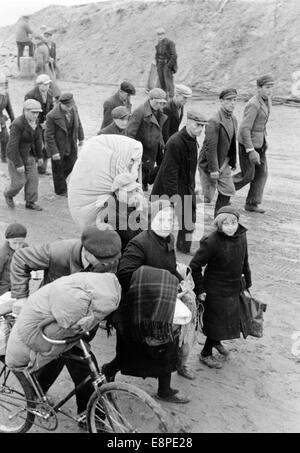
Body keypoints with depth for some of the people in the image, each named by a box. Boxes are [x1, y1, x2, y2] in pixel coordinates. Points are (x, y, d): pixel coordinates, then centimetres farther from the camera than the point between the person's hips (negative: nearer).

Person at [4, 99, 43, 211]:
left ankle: (30, 203, 16)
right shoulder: (18, 124, -27)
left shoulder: (34, 121, -4)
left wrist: (40, 156, 11)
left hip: (29, 155, 7)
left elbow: (38, 139, 8)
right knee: (19, 182, 1)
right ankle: (8, 194, 30)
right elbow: (12, 146, -26)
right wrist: (18, 164, -25)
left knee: (33, 178, 4)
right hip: (16, 155, -7)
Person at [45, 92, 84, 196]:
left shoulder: (73, 108, -11)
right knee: (58, 169, 14)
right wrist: (54, 152, -22)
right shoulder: (52, 116, -29)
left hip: (71, 144, 6)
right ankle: (61, 190, 37)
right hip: (58, 146, -5)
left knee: (71, 164, 19)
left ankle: (60, 179, 49)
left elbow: (78, 122, 7)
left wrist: (81, 138, 14)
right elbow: (48, 136, -23)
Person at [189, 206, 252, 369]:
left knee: (231, 318, 20)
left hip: (235, 288, 6)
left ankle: (216, 341, 49)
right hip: (216, 290, -6)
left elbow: (244, 261, 10)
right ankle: (206, 354, 30)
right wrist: (199, 290, -15)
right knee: (217, 321, 6)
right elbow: (195, 266, -17)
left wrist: (247, 281, 16)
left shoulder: (241, 236, -6)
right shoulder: (211, 242, -25)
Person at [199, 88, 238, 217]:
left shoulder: (233, 119, 6)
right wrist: (213, 169, -22)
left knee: (228, 191, 9)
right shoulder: (214, 121, -22)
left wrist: (233, 162, 14)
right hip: (209, 163, -8)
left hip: (223, 163, 8)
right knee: (207, 196, -2)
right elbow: (210, 147, -23)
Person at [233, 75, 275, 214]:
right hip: (247, 143, -9)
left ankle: (252, 204, 12)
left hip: (260, 142, 9)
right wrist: (251, 151, -28)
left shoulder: (267, 100, 5)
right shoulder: (253, 105, -25)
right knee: (248, 175, 0)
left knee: (262, 173, 5)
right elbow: (244, 129, -27)